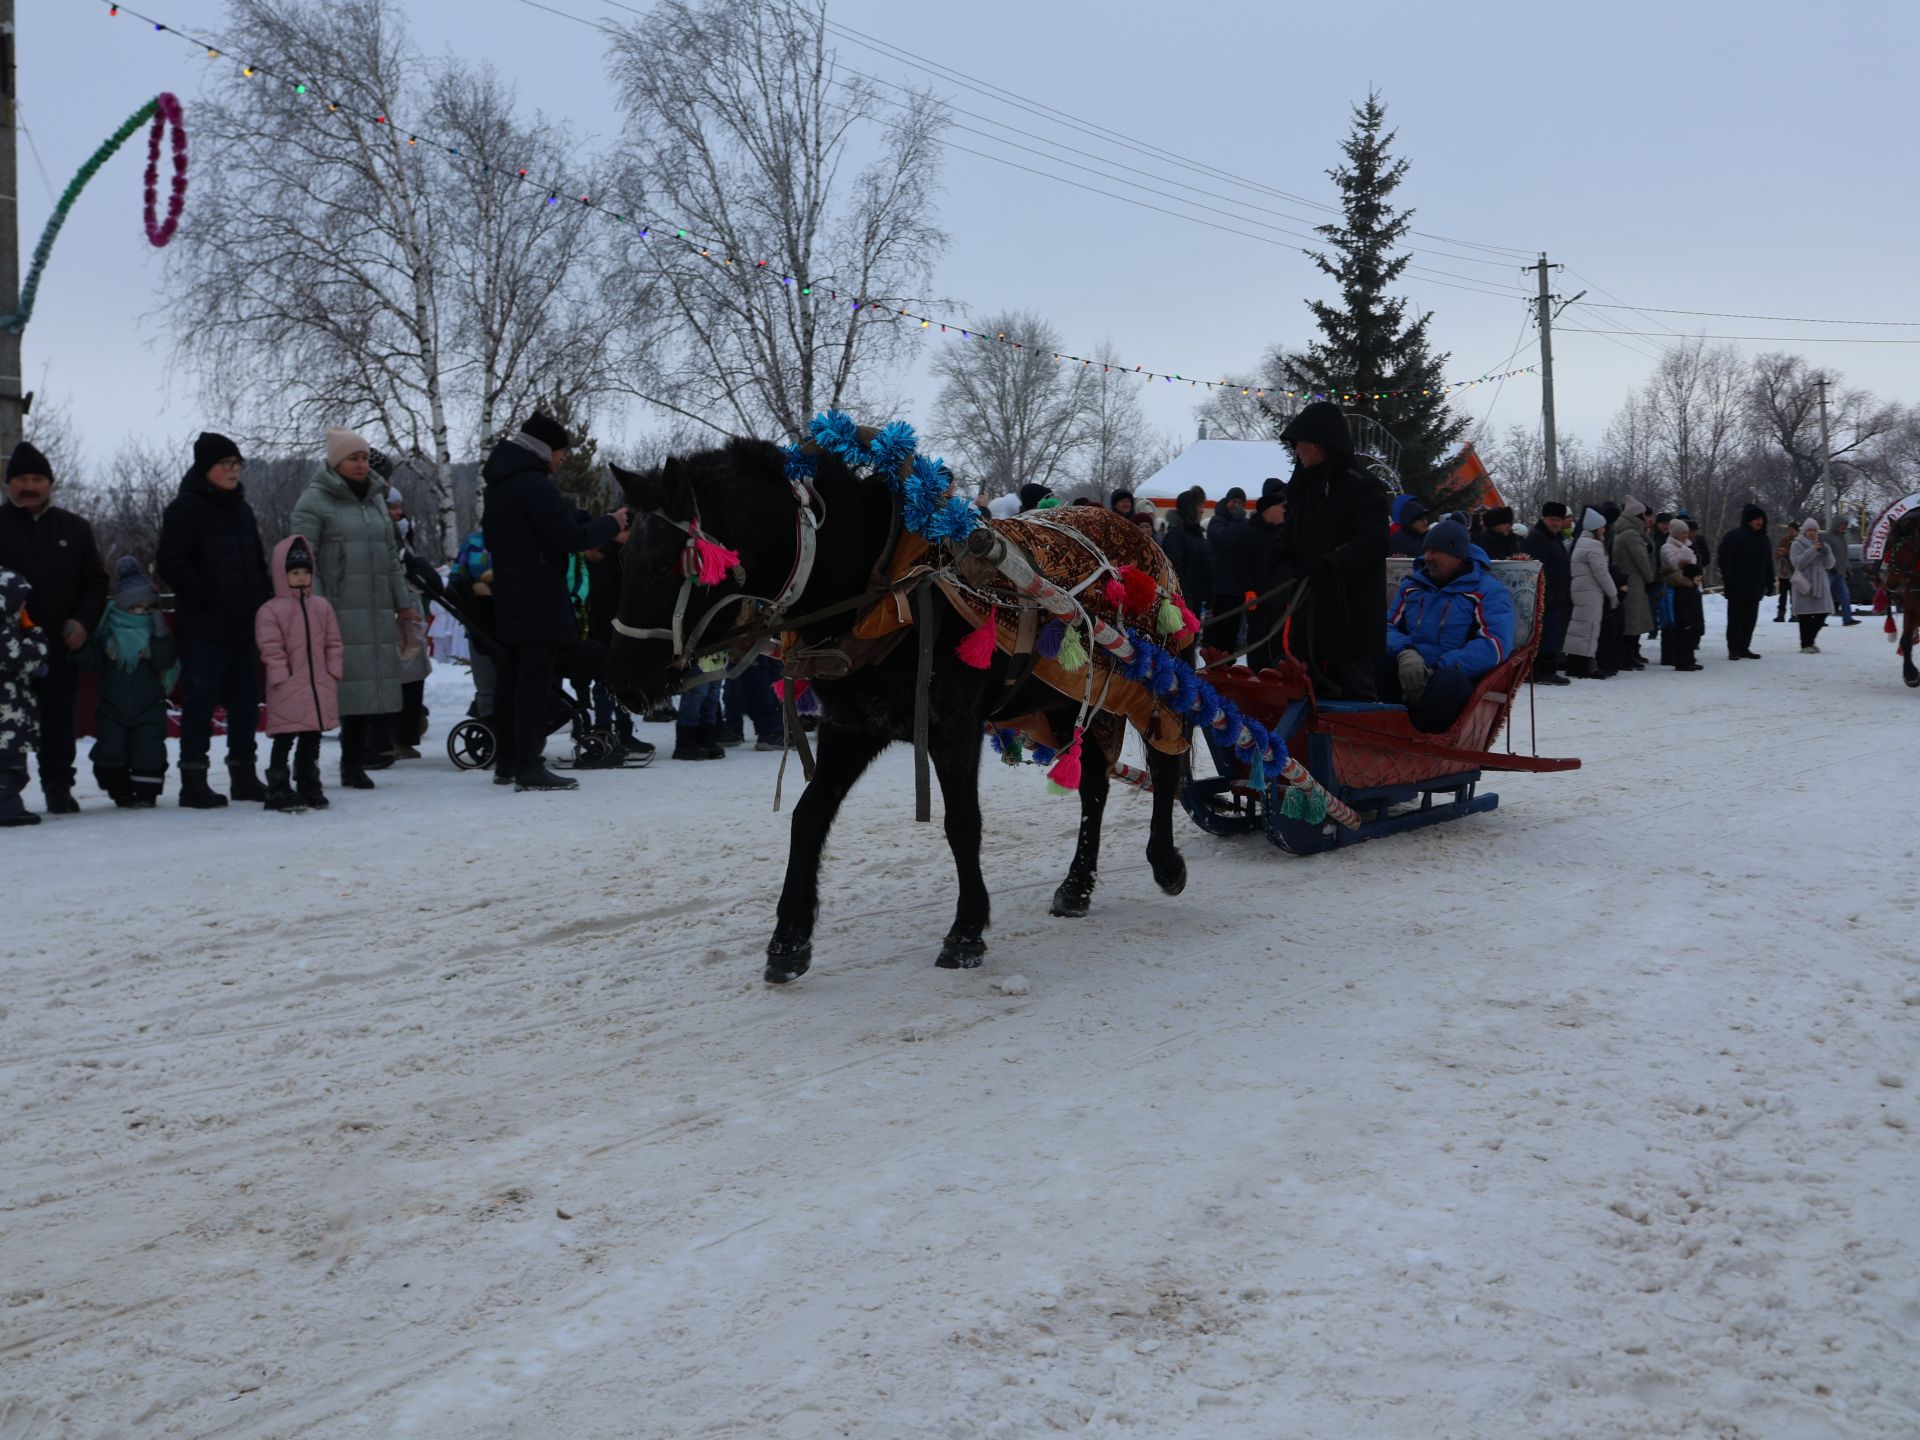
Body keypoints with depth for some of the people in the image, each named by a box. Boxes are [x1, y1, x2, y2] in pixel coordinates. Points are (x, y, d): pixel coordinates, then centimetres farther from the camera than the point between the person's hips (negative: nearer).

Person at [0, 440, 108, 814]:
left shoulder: (74, 528, 11)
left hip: (62, 643, 2)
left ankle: (59, 787, 12)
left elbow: (96, 582, 12)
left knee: (59, 719, 5)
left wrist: (81, 621, -2)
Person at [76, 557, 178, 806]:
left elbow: (165, 662, -16)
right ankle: (121, 792, 19)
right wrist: (80, 646, -20)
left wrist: (160, 633, -23)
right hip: (113, 706, 1)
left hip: (149, 707, -1)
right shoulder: (107, 629, -1)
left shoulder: (157, 629, -1)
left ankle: (146, 793, 11)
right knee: (110, 750, 0)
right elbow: (91, 661, -3)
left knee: (148, 751, -5)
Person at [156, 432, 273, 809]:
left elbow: (258, 563, 23)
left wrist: (263, 600, 7)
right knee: (200, 703, -4)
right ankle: (193, 780, 1)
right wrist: (211, 599, -17)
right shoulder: (184, 508, -6)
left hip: (244, 625, 7)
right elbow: (171, 565, -12)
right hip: (202, 626, -7)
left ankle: (244, 774, 20)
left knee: (246, 703, 11)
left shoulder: (241, 509, 16)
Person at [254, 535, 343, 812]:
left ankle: (309, 787, 23)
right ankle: (279, 791, 5)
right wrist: (282, 677, -14)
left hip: (320, 688, 5)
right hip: (287, 693, -5)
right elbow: (271, 649, -10)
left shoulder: (321, 607, 9)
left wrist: (333, 672, 2)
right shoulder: (271, 610, -7)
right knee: (284, 741, -1)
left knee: (311, 740, 14)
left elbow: (334, 643, 11)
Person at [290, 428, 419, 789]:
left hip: (376, 611, 6)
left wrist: (403, 603, 20)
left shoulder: (376, 500, 21)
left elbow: (392, 558, 24)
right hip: (336, 611, -6)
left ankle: (353, 763, 9)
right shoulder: (315, 501, -2)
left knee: (369, 684, 3)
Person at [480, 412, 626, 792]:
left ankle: (506, 763, 20)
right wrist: (611, 524, -4)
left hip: (510, 597, 10)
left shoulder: (499, 485, 15)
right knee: (534, 680, -9)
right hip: (539, 601, -10)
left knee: (511, 677, 13)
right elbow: (571, 538, -19)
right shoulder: (534, 485, -16)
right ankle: (530, 768, -9)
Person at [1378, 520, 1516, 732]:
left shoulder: (1489, 590, 4)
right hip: (1406, 672, 4)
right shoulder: (1414, 584, 21)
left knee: (1448, 681, -42)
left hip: (1456, 674, -4)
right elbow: (1389, 626, 15)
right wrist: (1405, 653, -11)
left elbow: (1496, 645, -10)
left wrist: (1439, 669, -20)